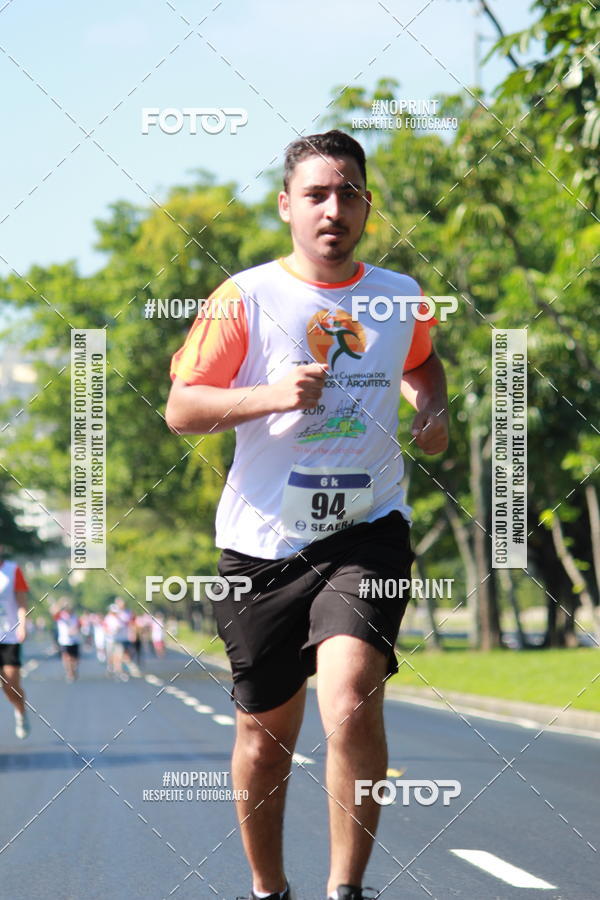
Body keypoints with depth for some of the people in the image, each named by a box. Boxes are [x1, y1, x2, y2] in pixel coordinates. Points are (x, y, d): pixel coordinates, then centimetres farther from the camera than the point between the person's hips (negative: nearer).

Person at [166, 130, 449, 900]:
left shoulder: (401, 298, 7)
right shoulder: (246, 299, -3)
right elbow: (179, 409, -3)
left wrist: (433, 412, 10)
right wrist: (271, 395, -18)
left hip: (366, 532, 0)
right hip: (262, 545, 0)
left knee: (351, 704, -24)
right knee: (265, 735, 10)